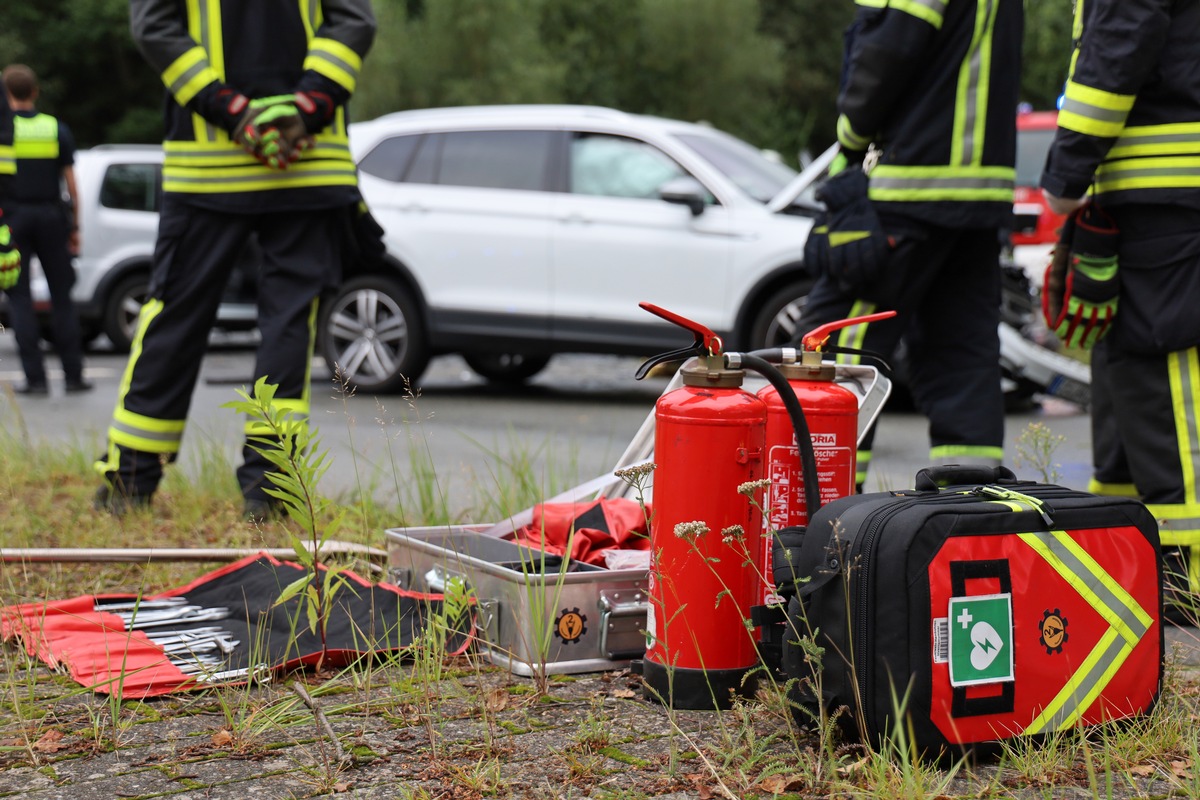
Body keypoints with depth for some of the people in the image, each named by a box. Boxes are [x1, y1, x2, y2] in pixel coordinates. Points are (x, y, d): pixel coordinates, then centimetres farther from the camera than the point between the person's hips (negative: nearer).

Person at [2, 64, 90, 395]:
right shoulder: (57, 129, 3)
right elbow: (71, 184, 2)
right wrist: (75, 227, 8)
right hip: (51, 218, 2)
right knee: (61, 297, 8)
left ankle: (35, 377, -3)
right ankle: (73, 374, 7)